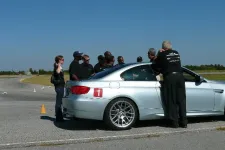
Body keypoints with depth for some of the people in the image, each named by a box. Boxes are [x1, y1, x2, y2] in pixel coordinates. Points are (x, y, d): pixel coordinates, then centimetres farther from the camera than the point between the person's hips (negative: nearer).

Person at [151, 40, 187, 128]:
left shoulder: (162, 55, 2)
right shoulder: (176, 53, 15)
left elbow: (155, 66, 8)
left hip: (169, 77, -4)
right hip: (179, 76, 4)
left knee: (172, 101, 3)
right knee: (181, 100, 9)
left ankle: (174, 122, 4)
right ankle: (183, 122, 12)